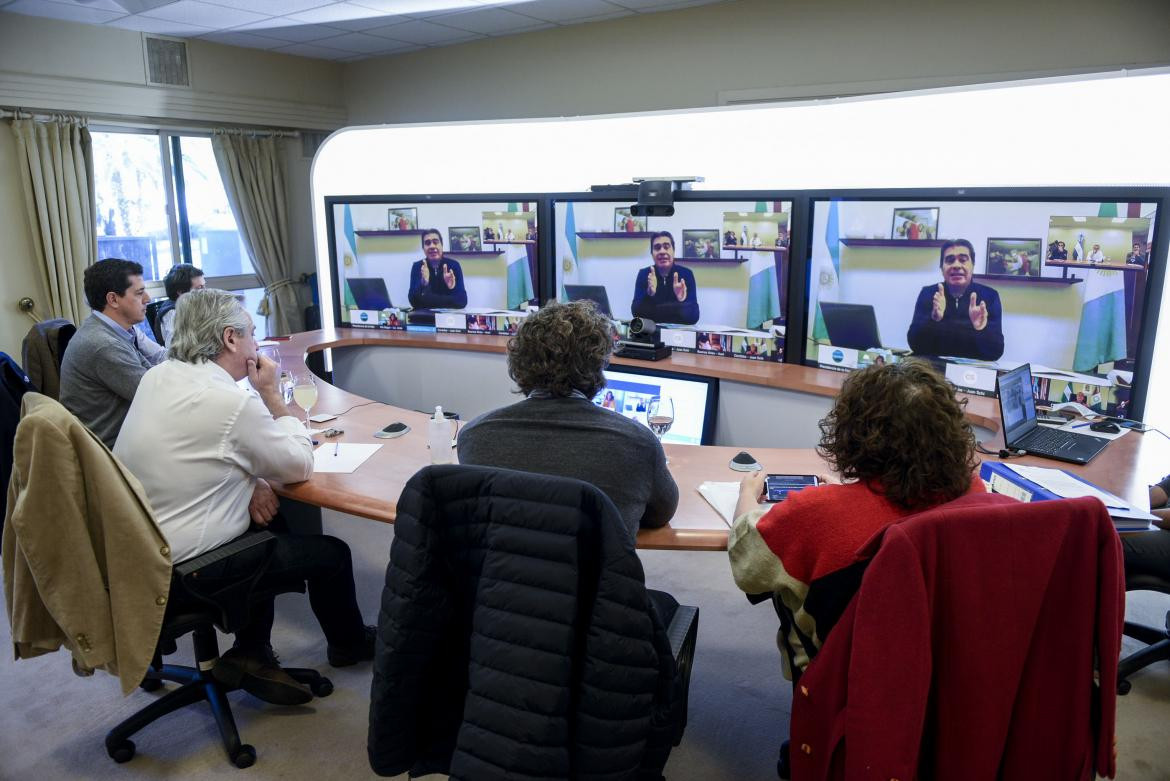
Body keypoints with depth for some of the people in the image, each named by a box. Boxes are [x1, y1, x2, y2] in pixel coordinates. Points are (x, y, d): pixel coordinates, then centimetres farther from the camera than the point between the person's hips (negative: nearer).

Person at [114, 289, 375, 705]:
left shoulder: (157, 376, 0)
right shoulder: (232, 402, -25)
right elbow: (299, 466, -12)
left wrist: (249, 480, -2)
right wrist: (271, 393, -6)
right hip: (182, 568, -9)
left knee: (269, 529, 26)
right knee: (331, 553, 6)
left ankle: (249, 654, 25)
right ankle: (349, 643, 34)